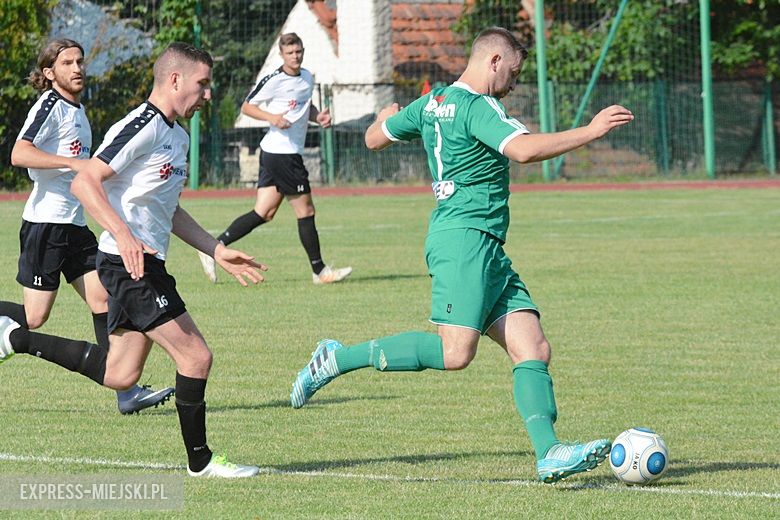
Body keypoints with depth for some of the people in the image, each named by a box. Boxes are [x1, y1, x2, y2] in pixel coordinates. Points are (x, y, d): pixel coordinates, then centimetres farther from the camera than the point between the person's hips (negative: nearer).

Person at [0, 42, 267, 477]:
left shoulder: (178, 135, 17)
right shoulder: (143, 126, -14)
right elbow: (84, 183, -21)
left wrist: (218, 252, 23)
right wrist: (124, 236, -31)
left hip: (146, 264, 10)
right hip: (129, 263, -10)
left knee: (119, 374, 10)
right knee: (196, 356, -10)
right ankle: (200, 461, 2)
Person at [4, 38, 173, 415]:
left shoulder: (78, 110, 17)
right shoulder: (50, 106, -11)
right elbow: (19, 154, -25)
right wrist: (74, 162, -30)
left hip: (74, 225, 9)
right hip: (45, 224, -9)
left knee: (103, 300, -2)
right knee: (34, 317, -7)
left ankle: (126, 392, -5)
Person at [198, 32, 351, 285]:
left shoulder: (308, 77, 14)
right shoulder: (274, 80, -11)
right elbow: (247, 106, -4)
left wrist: (318, 115, 9)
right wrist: (271, 117, -20)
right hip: (282, 152, -9)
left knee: (264, 213, 5)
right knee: (305, 211, -1)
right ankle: (320, 271, 8)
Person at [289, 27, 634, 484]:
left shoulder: (432, 103, 17)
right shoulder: (477, 107, -10)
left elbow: (374, 138, 30)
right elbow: (524, 150, -27)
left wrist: (387, 117, 54)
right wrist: (591, 131, -19)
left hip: (488, 252, 11)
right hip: (464, 238, -11)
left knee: (533, 349, -1)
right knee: (455, 353, -19)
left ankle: (549, 454, -13)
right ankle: (339, 358, -6)